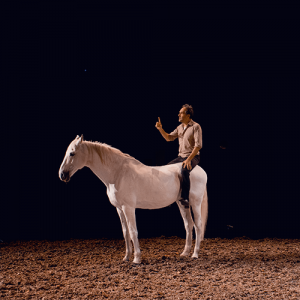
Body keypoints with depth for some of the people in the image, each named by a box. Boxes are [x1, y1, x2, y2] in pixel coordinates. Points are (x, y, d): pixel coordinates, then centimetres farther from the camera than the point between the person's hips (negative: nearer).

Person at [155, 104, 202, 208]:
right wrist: (160, 129, -1)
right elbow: (169, 138, 16)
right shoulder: (180, 127, 13)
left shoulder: (196, 127, -10)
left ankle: (185, 199, -38)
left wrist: (189, 159, -26)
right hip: (181, 156, 8)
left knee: (184, 170, -36)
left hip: (193, 156, -8)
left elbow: (198, 145, -18)